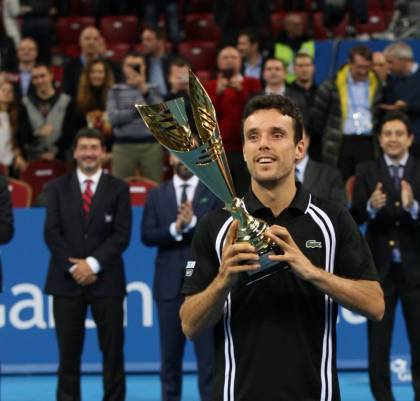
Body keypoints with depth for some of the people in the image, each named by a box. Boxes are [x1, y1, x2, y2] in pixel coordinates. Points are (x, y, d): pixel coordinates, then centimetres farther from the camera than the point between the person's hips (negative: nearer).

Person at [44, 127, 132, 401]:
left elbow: (122, 235, -2)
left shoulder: (118, 189, 5)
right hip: (67, 280, 1)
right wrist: (73, 267, -10)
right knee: (69, 351, 2)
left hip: (106, 280, -1)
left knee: (113, 350, 1)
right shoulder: (58, 188, 9)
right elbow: (52, 233, 1)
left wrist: (92, 263, -13)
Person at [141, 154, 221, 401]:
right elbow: (147, 236, -1)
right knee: (170, 353, 7)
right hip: (170, 283, 2)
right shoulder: (157, 195, 10)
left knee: (208, 351, -3)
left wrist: (192, 223, -18)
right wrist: (175, 228, -16)